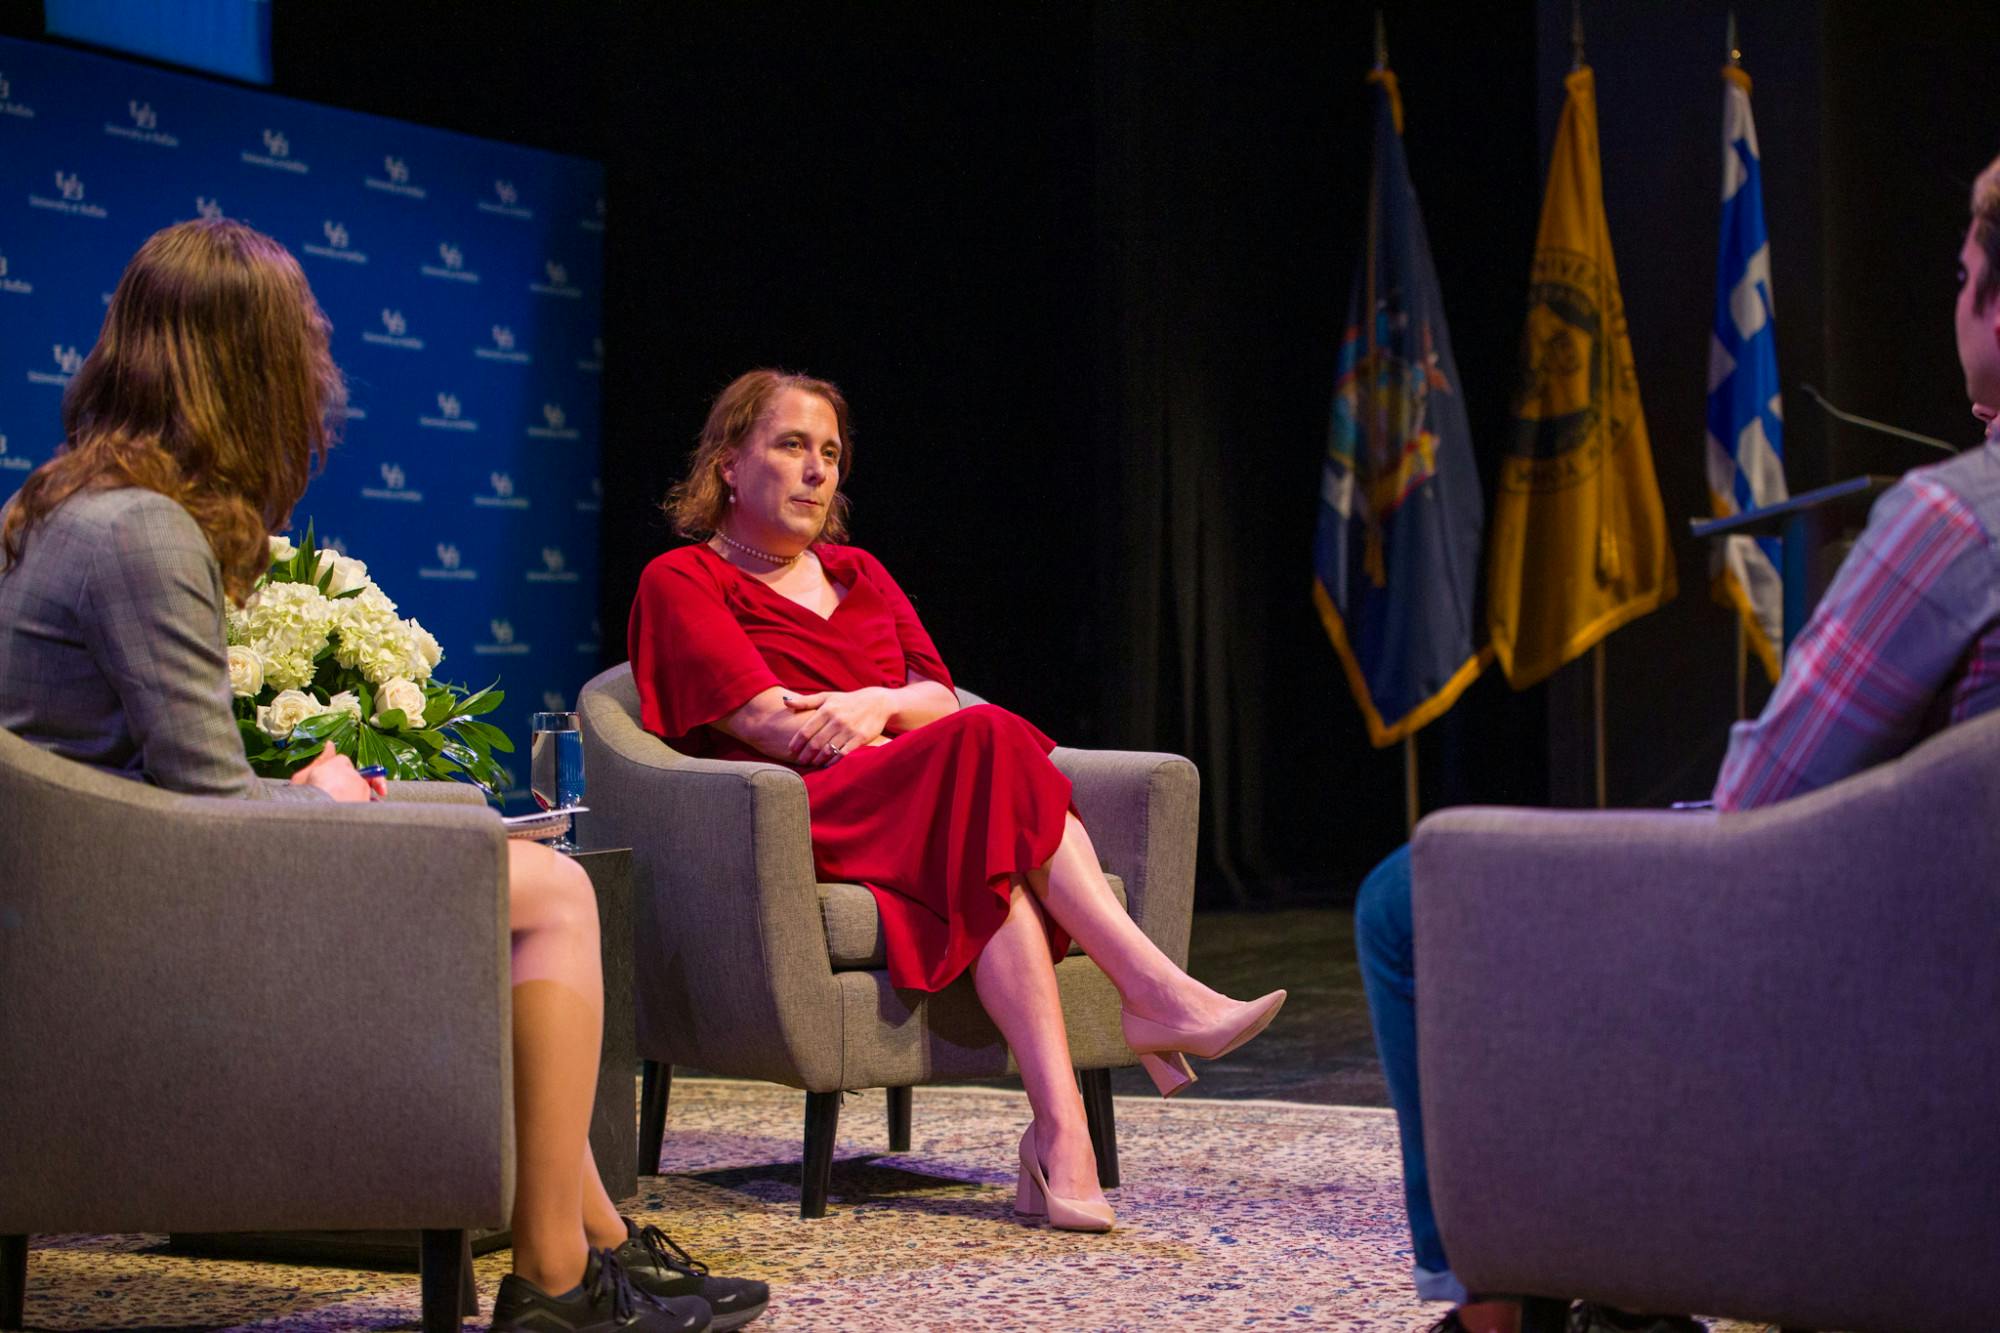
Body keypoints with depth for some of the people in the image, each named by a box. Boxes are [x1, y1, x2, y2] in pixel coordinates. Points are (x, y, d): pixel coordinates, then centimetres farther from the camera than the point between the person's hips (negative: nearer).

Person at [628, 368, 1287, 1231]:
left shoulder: (858, 575, 26)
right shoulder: (681, 583, 6)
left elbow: (938, 696, 11)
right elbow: (768, 723, -9)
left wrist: (880, 705, -14)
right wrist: (950, 759, -9)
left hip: (915, 819, 5)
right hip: (797, 819, -5)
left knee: (992, 860, -33)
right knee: (991, 742, -30)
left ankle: (1060, 1129, -46)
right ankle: (1156, 995, -35)